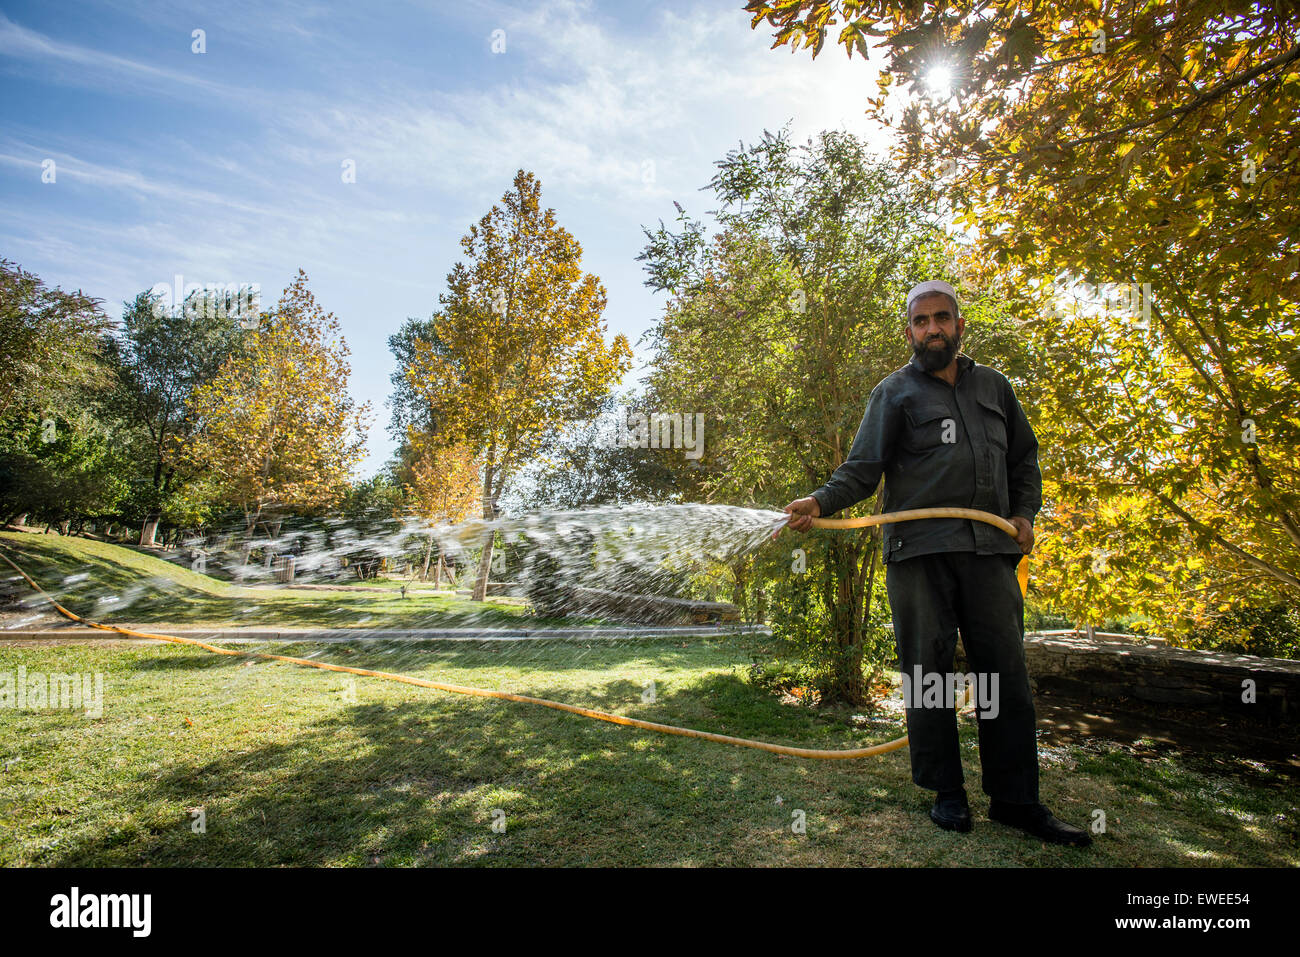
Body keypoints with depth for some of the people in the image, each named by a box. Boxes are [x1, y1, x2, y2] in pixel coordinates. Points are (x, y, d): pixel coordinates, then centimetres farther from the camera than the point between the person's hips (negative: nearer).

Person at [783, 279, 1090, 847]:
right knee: (927, 672, 1)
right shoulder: (895, 392, 6)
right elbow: (862, 468, -2)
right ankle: (947, 794, 15)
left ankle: (1016, 800, 15)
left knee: (1006, 672, 4)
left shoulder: (994, 387, 19)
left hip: (990, 547, 4)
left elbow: (1024, 457, 26)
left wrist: (1025, 512, 10)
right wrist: (820, 503, -19)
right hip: (919, 550, -3)